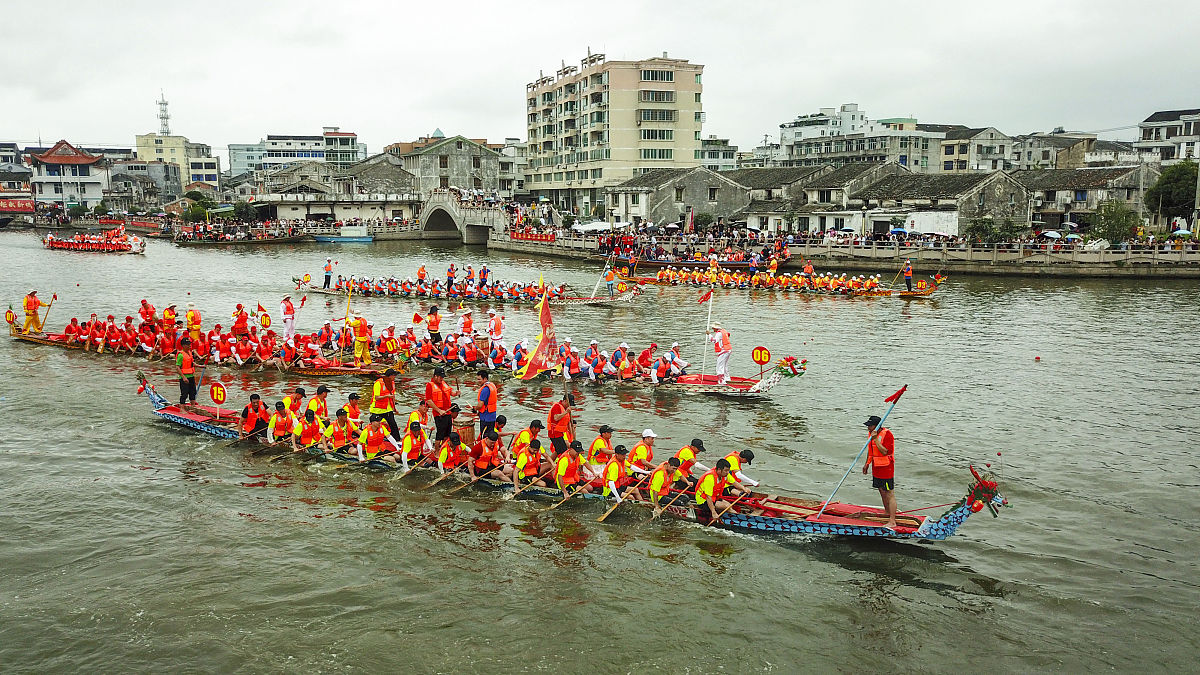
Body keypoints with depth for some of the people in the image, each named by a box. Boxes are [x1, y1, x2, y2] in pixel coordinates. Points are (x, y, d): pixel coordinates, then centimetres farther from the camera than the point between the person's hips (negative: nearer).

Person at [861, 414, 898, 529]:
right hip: (876, 468, 9)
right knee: (882, 491, 20)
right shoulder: (871, 433, 8)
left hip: (886, 468, -9)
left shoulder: (887, 434, -19)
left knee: (889, 494, -7)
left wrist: (875, 439, -28)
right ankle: (887, 513, 37)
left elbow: (884, 451, -27)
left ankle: (892, 522, -5)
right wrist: (867, 463, 22)